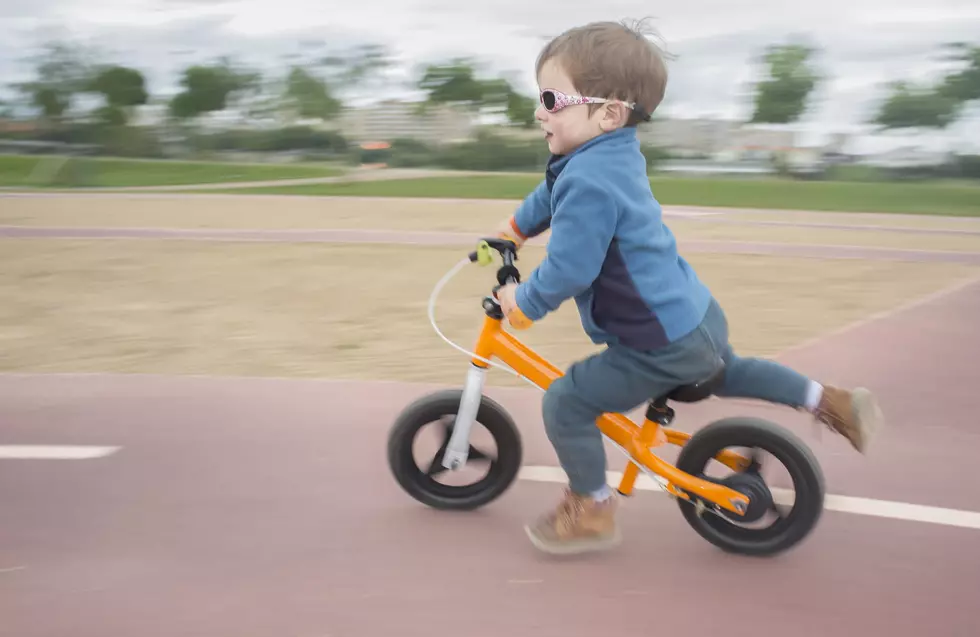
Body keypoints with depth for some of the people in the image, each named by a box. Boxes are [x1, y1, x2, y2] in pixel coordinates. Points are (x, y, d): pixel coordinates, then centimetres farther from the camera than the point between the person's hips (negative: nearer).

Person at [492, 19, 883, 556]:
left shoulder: (588, 182, -28)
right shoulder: (617, 153, 4)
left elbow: (568, 270, -28)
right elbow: (553, 193, 25)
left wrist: (523, 301, -10)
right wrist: (518, 225, 36)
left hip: (661, 345, -10)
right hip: (697, 314, 10)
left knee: (565, 404, 1)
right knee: (725, 371, 38)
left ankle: (592, 511, 16)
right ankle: (829, 402, 41)